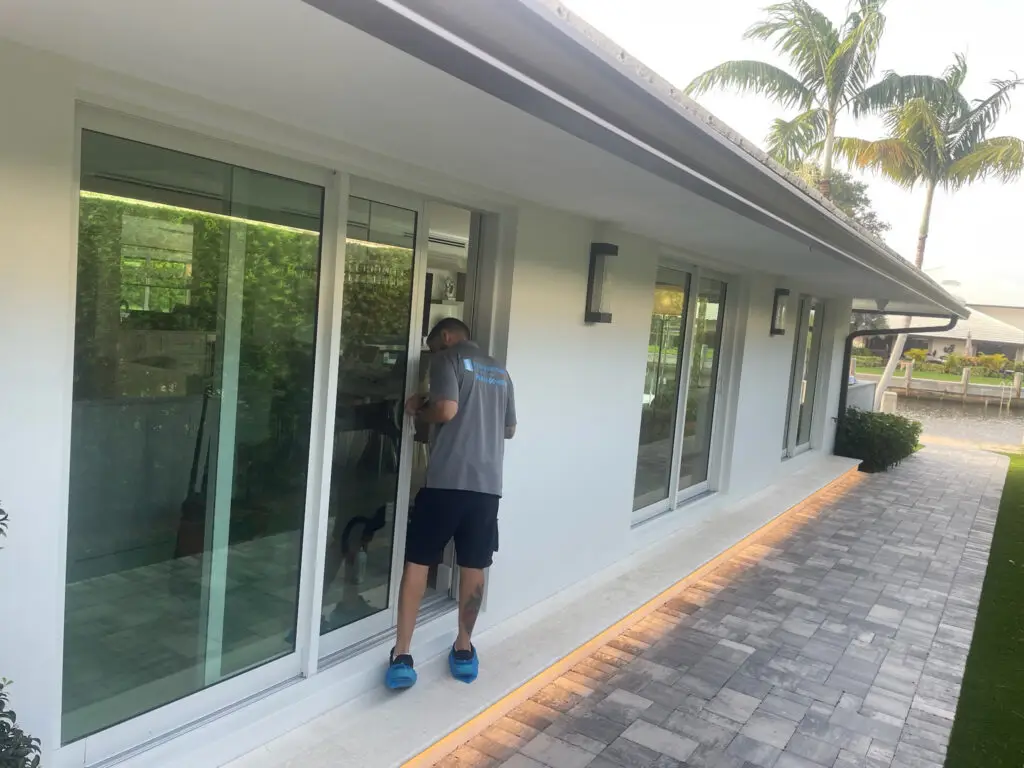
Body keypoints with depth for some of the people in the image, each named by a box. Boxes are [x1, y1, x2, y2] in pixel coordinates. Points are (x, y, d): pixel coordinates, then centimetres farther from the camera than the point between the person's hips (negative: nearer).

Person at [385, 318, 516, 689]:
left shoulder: (448, 357, 1)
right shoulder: (500, 371, 20)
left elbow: (446, 409, -14)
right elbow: (509, 429, 25)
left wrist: (418, 409, 5)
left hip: (447, 479, -5)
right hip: (488, 482, 6)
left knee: (417, 562, 4)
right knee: (473, 566, 14)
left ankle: (402, 656, 4)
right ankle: (464, 649, 24)